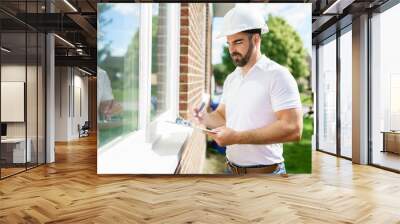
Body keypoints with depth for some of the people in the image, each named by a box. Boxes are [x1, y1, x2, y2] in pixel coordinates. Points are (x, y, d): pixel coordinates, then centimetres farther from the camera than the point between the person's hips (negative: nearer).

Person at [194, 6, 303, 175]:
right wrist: (204, 118, -7)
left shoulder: (277, 75, -14)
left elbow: (292, 129, -22)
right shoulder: (231, 79, 8)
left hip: (265, 170, -6)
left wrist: (237, 137, -24)